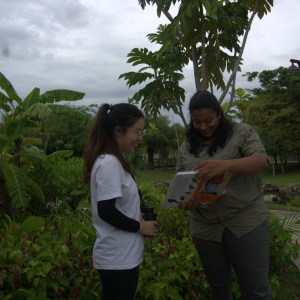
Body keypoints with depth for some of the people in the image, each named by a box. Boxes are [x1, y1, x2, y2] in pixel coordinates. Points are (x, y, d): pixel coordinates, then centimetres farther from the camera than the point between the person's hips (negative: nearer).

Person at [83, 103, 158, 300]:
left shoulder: (111, 161, 9)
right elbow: (106, 211, -24)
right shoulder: (109, 164, -19)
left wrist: (138, 217, 1)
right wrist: (140, 227, -13)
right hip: (119, 260, -9)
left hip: (121, 257, 9)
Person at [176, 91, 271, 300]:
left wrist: (225, 165, -35)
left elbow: (262, 162, -16)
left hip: (246, 222, -3)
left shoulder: (242, 133, -2)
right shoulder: (186, 148, 9)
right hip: (205, 227, 4)